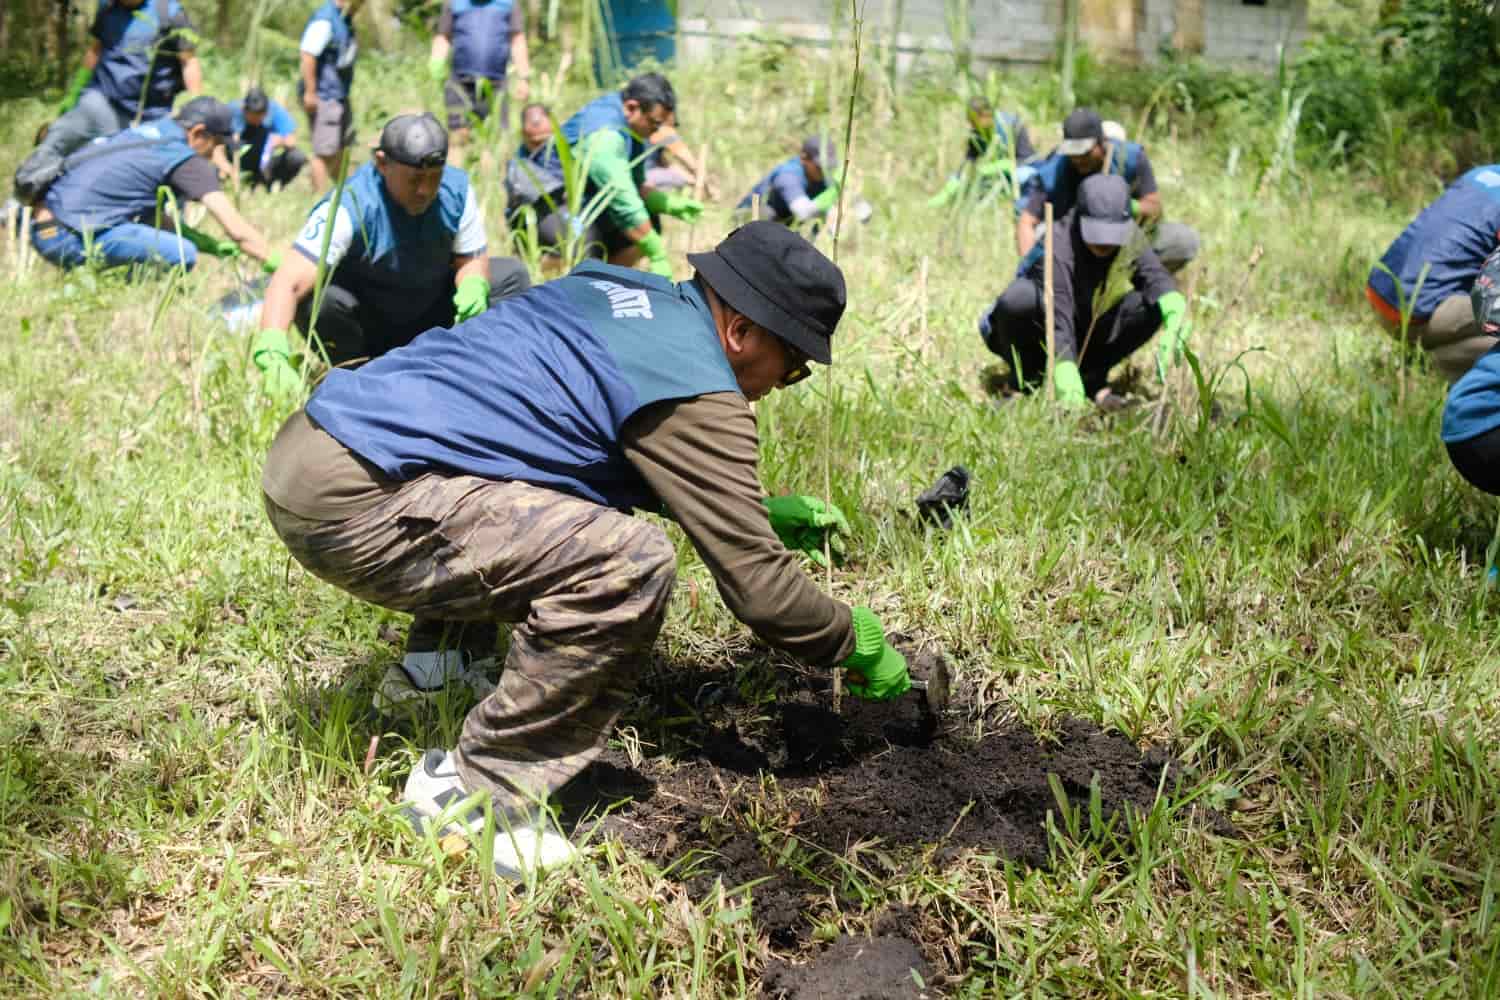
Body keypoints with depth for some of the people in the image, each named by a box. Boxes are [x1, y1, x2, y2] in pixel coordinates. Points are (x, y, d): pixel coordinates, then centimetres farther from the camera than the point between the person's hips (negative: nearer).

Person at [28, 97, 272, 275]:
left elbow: (156, 217, 28)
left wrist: (212, 245, 24)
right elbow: (238, 230, -10)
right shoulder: (186, 161, -5)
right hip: (72, 237, -10)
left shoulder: (146, 130, 20)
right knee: (184, 255, -16)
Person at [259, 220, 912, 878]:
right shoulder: (697, 395, -11)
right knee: (628, 563, -21)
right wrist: (854, 642, 10)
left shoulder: (616, 287, 16)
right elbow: (755, 580, -7)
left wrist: (761, 511, 32)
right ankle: (478, 791, -9)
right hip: (355, 503, -10)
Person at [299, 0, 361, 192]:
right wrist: (310, 92, -24)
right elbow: (308, 55, -25)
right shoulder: (324, 19, -19)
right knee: (325, 152, -8)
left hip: (340, 95, 10)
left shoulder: (345, 18, 11)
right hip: (324, 96, -10)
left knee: (342, 147, 19)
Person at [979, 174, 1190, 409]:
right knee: (1017, 299, -37)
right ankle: (1024, 381, -11)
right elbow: (1056, 313, -39)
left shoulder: (1132, 240, -11)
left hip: (1089, 339, 5)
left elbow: (1157, 279, -26)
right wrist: (1065, 373, -52)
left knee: (1153, 306, -19)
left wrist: (1176, 314, -49)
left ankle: (1092, 377, -4)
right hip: (1042, 337, -4)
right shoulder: (1057, 244, -29)